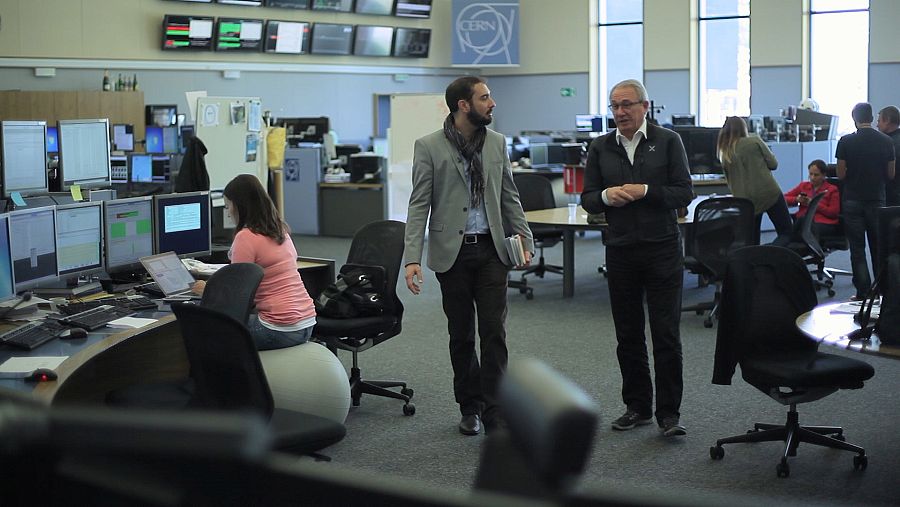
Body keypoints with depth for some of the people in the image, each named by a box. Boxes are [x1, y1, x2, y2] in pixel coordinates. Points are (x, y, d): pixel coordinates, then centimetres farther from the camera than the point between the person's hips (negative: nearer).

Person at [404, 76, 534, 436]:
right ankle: (470, 407, 25)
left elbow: (509, 197, 12)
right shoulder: (429, 147, -5)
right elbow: (419, 205, -7)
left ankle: (494, 415, 1)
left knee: (494, 331, -4)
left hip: (491, 249, 2)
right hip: (452, 251, -2)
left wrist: (525, 240, 2)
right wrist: (413, 259, -15)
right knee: (461, 334, 9)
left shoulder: (497, 143, 7)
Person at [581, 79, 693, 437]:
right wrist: (607, 196, -11)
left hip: (662, 250, -3)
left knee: (666, 334, -3)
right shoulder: (600, 148, 10)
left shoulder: (668, 141, 1)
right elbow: (587, 199, 10)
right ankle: (637, 407, 21)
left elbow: (684, 193, -4)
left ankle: (668, 413, 4)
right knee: (628, 335, 9)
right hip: (620, 252, 3)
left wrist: (645, 191, -16)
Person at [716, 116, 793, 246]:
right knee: (787, 232, 4)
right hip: (769, 193, -3)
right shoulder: (755, 141, -2)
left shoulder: (725, 154, 7)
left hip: (745, 200, 4)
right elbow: (773, 164, 1)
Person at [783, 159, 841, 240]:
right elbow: (784, 198, 22)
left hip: (824, 223, -3)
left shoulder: (832, 190, 16)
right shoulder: (803, 186, 27)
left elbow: (834, 213, 3)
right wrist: (796, 199, 0)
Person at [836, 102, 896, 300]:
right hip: (877, 200, 2)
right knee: (879, 247, 11)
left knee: (857, 249, 2)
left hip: (853, 201, -2)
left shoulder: (846, 141, -9)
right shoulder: (886, 141, -2)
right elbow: (891, 174, 3)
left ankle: (863, 293, 1)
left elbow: (841, 174, -7)